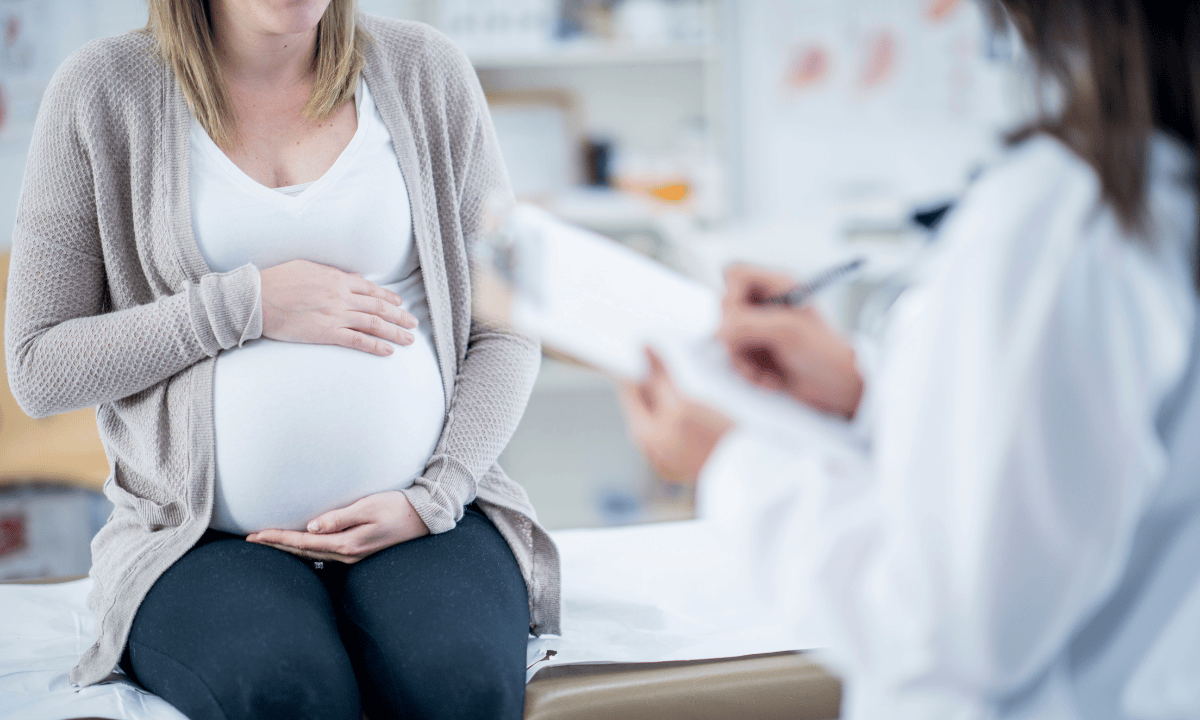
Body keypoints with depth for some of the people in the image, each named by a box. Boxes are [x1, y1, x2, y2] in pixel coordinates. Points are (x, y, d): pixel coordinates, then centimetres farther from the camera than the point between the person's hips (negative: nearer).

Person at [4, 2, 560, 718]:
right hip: (206, 542, 0)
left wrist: (433, 499, -7)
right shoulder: (104, 90, 1)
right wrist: (249, 304, -10)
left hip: (419, 516, 1)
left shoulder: (426, 72, 6)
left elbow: (507, 330, 8)